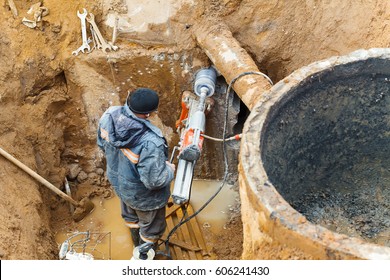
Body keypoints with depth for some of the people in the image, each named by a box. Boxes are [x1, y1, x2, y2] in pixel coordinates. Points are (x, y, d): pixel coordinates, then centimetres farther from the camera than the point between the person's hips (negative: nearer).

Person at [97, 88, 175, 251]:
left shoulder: (110, 115, -24)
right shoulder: (150, 143, -45)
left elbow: (102, 143, -3)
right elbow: (154, 181, -33)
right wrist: (169, 170, -13)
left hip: (118, 181, 7)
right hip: (143, 195, -7)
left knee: (131, 218, 37)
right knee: (151, 228, 26)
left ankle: (138, 247, 66)